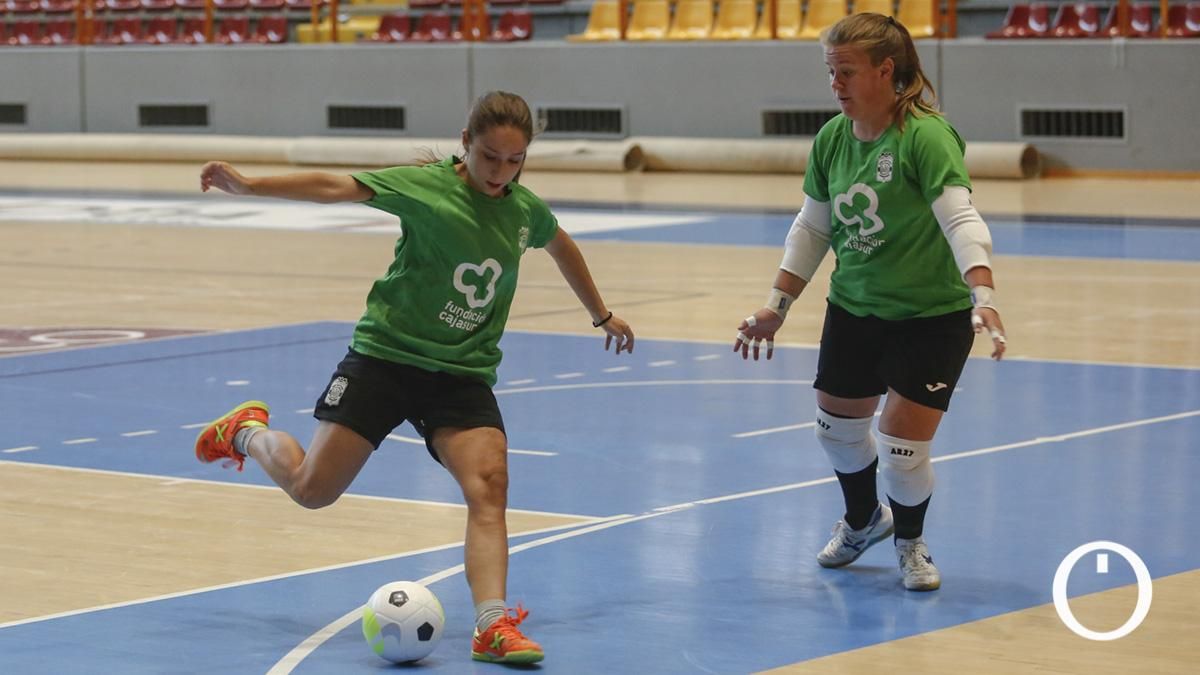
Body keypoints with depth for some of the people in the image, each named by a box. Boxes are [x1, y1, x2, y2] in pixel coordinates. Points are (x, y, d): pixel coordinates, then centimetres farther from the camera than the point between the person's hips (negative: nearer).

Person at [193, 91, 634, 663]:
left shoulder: (526, 210, 4)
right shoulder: (427, 185, -12)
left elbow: (561, 247, 26)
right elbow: (336, 188, -20)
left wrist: (602, 314, 37)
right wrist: (248, 185, -29)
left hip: (463, 373, 3)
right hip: (385, 354, -3)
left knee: (489, 486, -20)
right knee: (311, 488, -1)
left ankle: (492, 626, -24)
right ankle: (247, 431, 30)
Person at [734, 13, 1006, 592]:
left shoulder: (925, 136, -22)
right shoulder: (831, 139, -2)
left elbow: (961, 218, -32)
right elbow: (812, 229, 8)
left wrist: (983, 297, -45)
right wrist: (778, 305, 5)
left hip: (931, 317, -6)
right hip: (853, 310, 6)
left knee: (902, 449, -6)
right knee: (837, 428, 17)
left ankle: (910, 541, 27)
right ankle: (863, 520, 49)